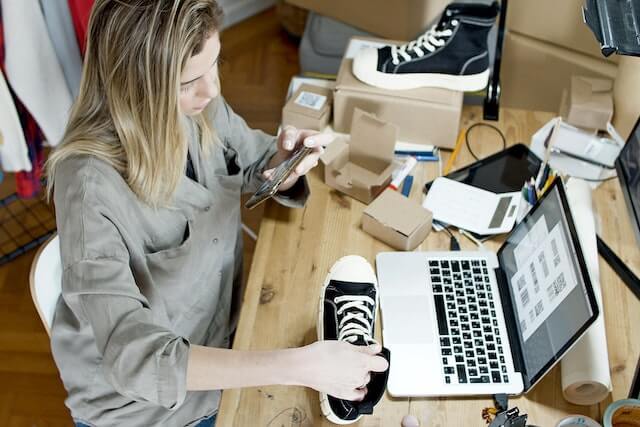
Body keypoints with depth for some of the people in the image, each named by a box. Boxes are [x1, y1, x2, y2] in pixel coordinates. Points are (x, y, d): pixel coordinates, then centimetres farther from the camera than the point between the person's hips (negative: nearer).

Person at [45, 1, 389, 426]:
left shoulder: (202, 109, -14)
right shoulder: (90, 182, -32)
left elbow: (258, 168, 5)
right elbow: (135, 357, -36)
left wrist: (284, 157, -19)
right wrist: (300, 366, -42)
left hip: (221, 340, 5)